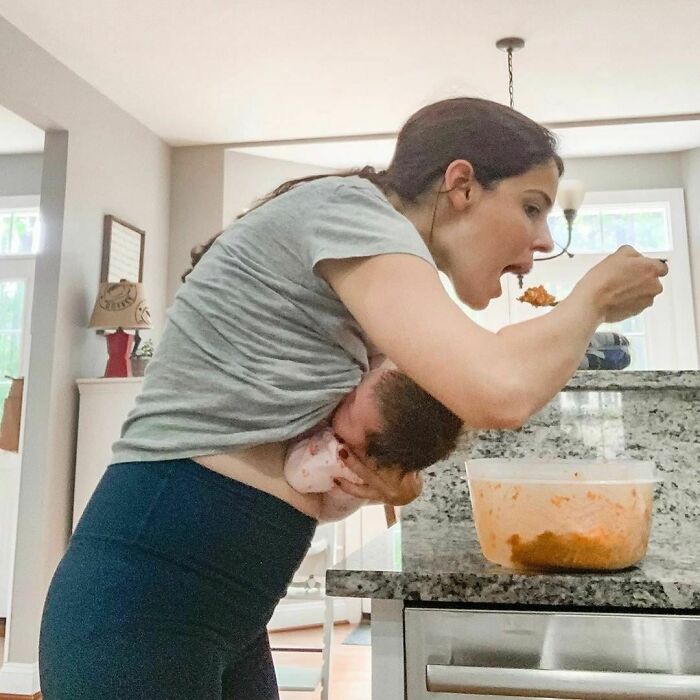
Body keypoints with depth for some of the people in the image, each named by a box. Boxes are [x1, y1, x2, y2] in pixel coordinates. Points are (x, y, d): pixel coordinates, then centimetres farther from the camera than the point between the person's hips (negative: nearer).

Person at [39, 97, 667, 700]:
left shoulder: (370, 300, 11)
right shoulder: (342, 206, -14)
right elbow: (500, 390, -29)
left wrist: (384, 482, -10)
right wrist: (593, 297, -9)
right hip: (147, 597, -8)